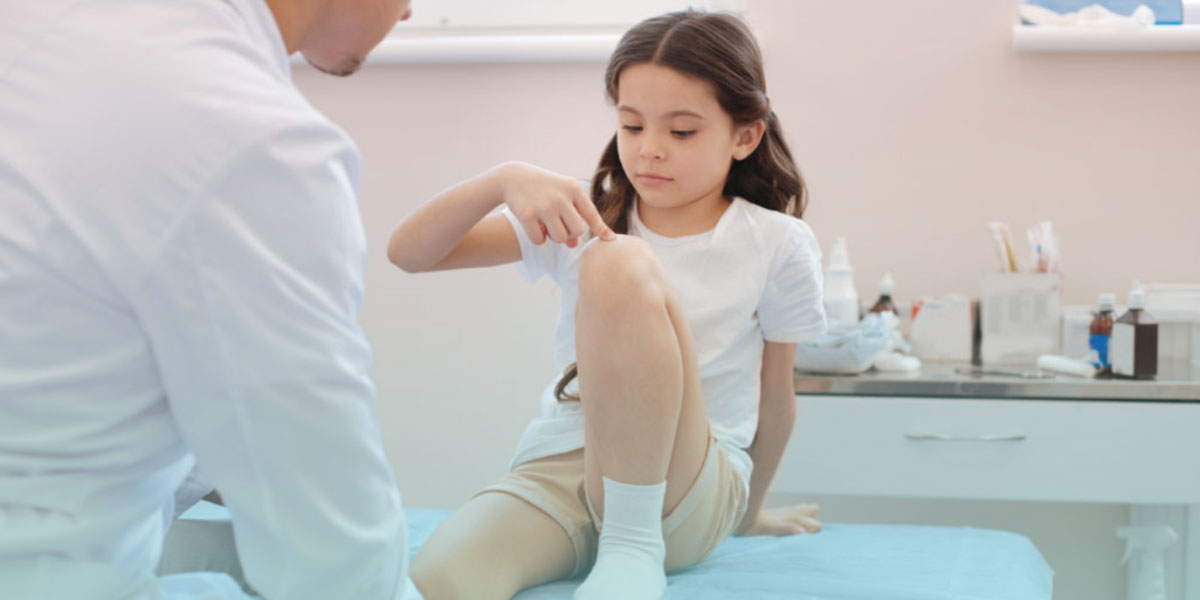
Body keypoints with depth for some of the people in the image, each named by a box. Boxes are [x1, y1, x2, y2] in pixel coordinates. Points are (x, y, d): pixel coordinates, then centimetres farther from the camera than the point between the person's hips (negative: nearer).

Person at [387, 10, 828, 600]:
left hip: (689, 492, 2)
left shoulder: (777, 246, 2)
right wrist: (504, 180, -16)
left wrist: (749, 512, 24)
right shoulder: (584, 219, 7)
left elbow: (774, 396, 13)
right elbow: (409, 253, 1)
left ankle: (636, 542, -21)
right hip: (557, 471, -1)